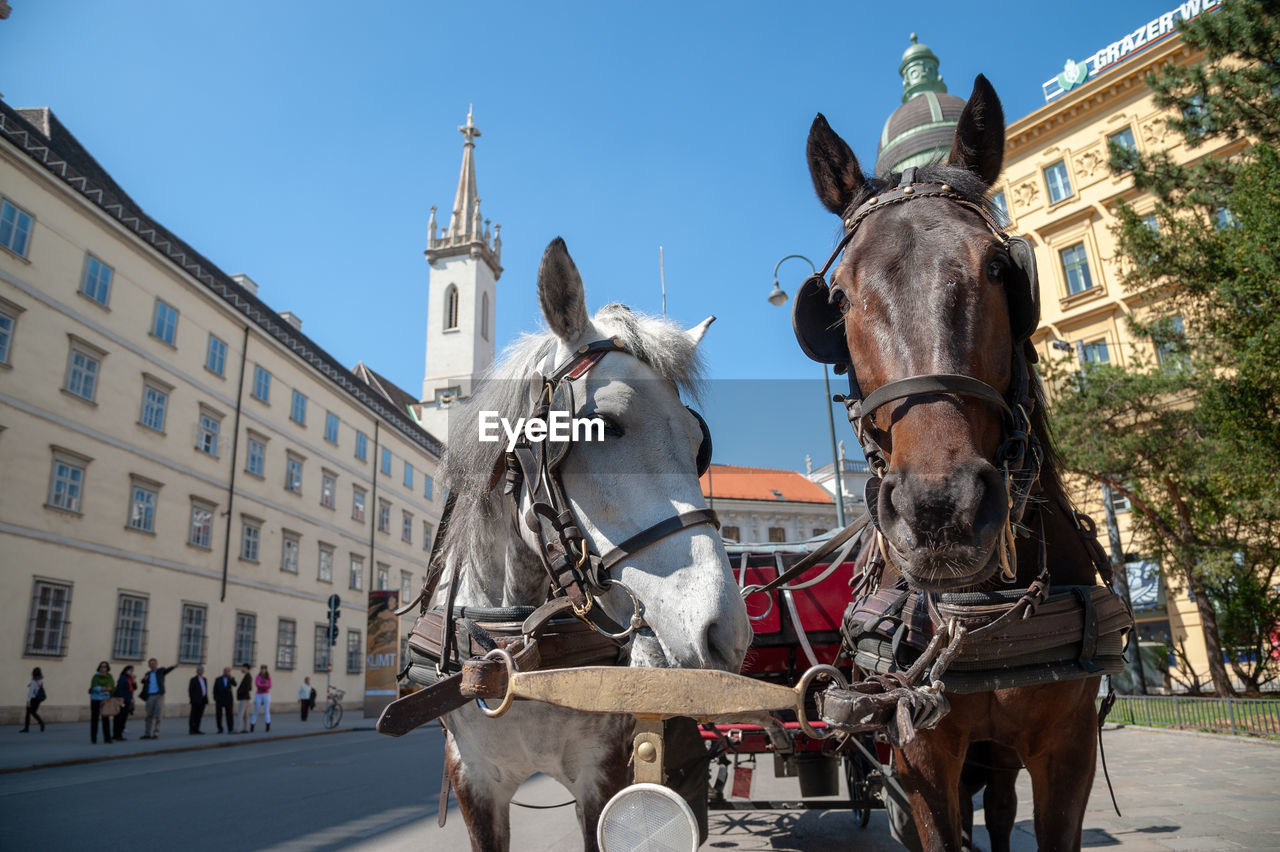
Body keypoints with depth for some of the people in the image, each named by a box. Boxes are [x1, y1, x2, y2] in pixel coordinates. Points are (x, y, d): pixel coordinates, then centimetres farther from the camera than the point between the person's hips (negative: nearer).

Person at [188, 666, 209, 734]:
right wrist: (192, 700, -11)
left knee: (199, 716, 6)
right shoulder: (193, 680, -3)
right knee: (193, 715, -5)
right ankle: (191, 729, -2)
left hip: (202, 700, 6)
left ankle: (196, 729, 9)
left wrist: (206, 700, 13)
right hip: (196, 700, -6)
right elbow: (190, 690, -6)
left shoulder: (204, 679, 17)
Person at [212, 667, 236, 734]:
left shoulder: (230, 679, 7)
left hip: (228, 699, 0)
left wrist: (230, 677, -23)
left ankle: (230, 729, -5)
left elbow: (234, 684, -13)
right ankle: (220, 729, 11)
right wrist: (215, 699, -3)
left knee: (229, 715, -5)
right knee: (218, 715, 0)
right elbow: (215, 690, 5)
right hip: (219, 700, 0)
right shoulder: (218, 680, 5)